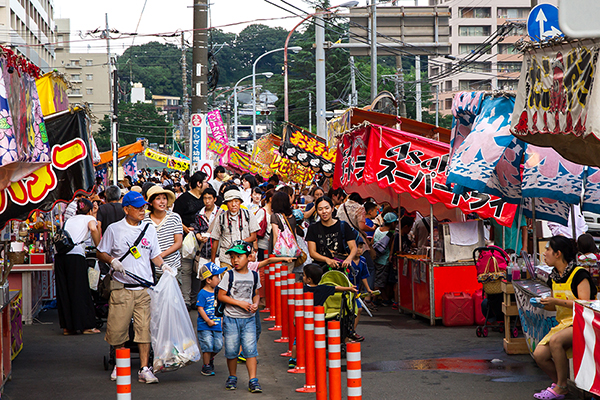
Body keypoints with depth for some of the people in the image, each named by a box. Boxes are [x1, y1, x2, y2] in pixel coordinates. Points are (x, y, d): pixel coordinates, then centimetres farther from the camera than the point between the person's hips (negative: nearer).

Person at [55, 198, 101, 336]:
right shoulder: (90, 218, 12)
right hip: (76, 254, -5)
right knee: (80, 290, 1)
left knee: (63, 290, 9)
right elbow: (93, 229, -9)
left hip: (59, 254, 5)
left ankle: (67, 327, 12)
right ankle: (86, 326, 5)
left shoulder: (70, 220, 28)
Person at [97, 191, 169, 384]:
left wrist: (163, 265, 0)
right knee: (117, 328, 1)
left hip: (145, 288, 2)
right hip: (122, 288, -2)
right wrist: (112, 261, -12)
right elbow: (100, 252, 7)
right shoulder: (114, 229, 2)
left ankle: (144, 369, -1)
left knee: (145, 328, -5)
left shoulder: (149, 229, 11)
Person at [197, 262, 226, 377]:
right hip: (204, 326, -6)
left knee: (218, 345, 5)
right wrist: (208, 321, -18)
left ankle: (210, 359, 32)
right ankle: (206, 366, 8)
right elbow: (200, 308, -15)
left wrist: (221, 320, 14)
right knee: (208, 346, -6)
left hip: (217, 325, 6)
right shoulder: (202, 293, -12)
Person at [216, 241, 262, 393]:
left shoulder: (254, 275, 5)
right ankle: (232, 377, 22)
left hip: (249, 319, 1)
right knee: (231, 350, 3)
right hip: (231, 319, -1)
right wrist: (239, 303, -14)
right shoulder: (229, 275, -4)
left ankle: (253, 380, -4)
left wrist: (256, 304, -5)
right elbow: (221, 296, -6)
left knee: (250, 349, -6)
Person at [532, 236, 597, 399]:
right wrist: (545, 304, 0)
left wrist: (557, 301, -23)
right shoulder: (554, 278, 12)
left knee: (555, 341, -33)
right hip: (564, 323, 7)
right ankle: (559, 382, 10)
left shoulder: (579, 274, -12)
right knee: (539, 355, -13)